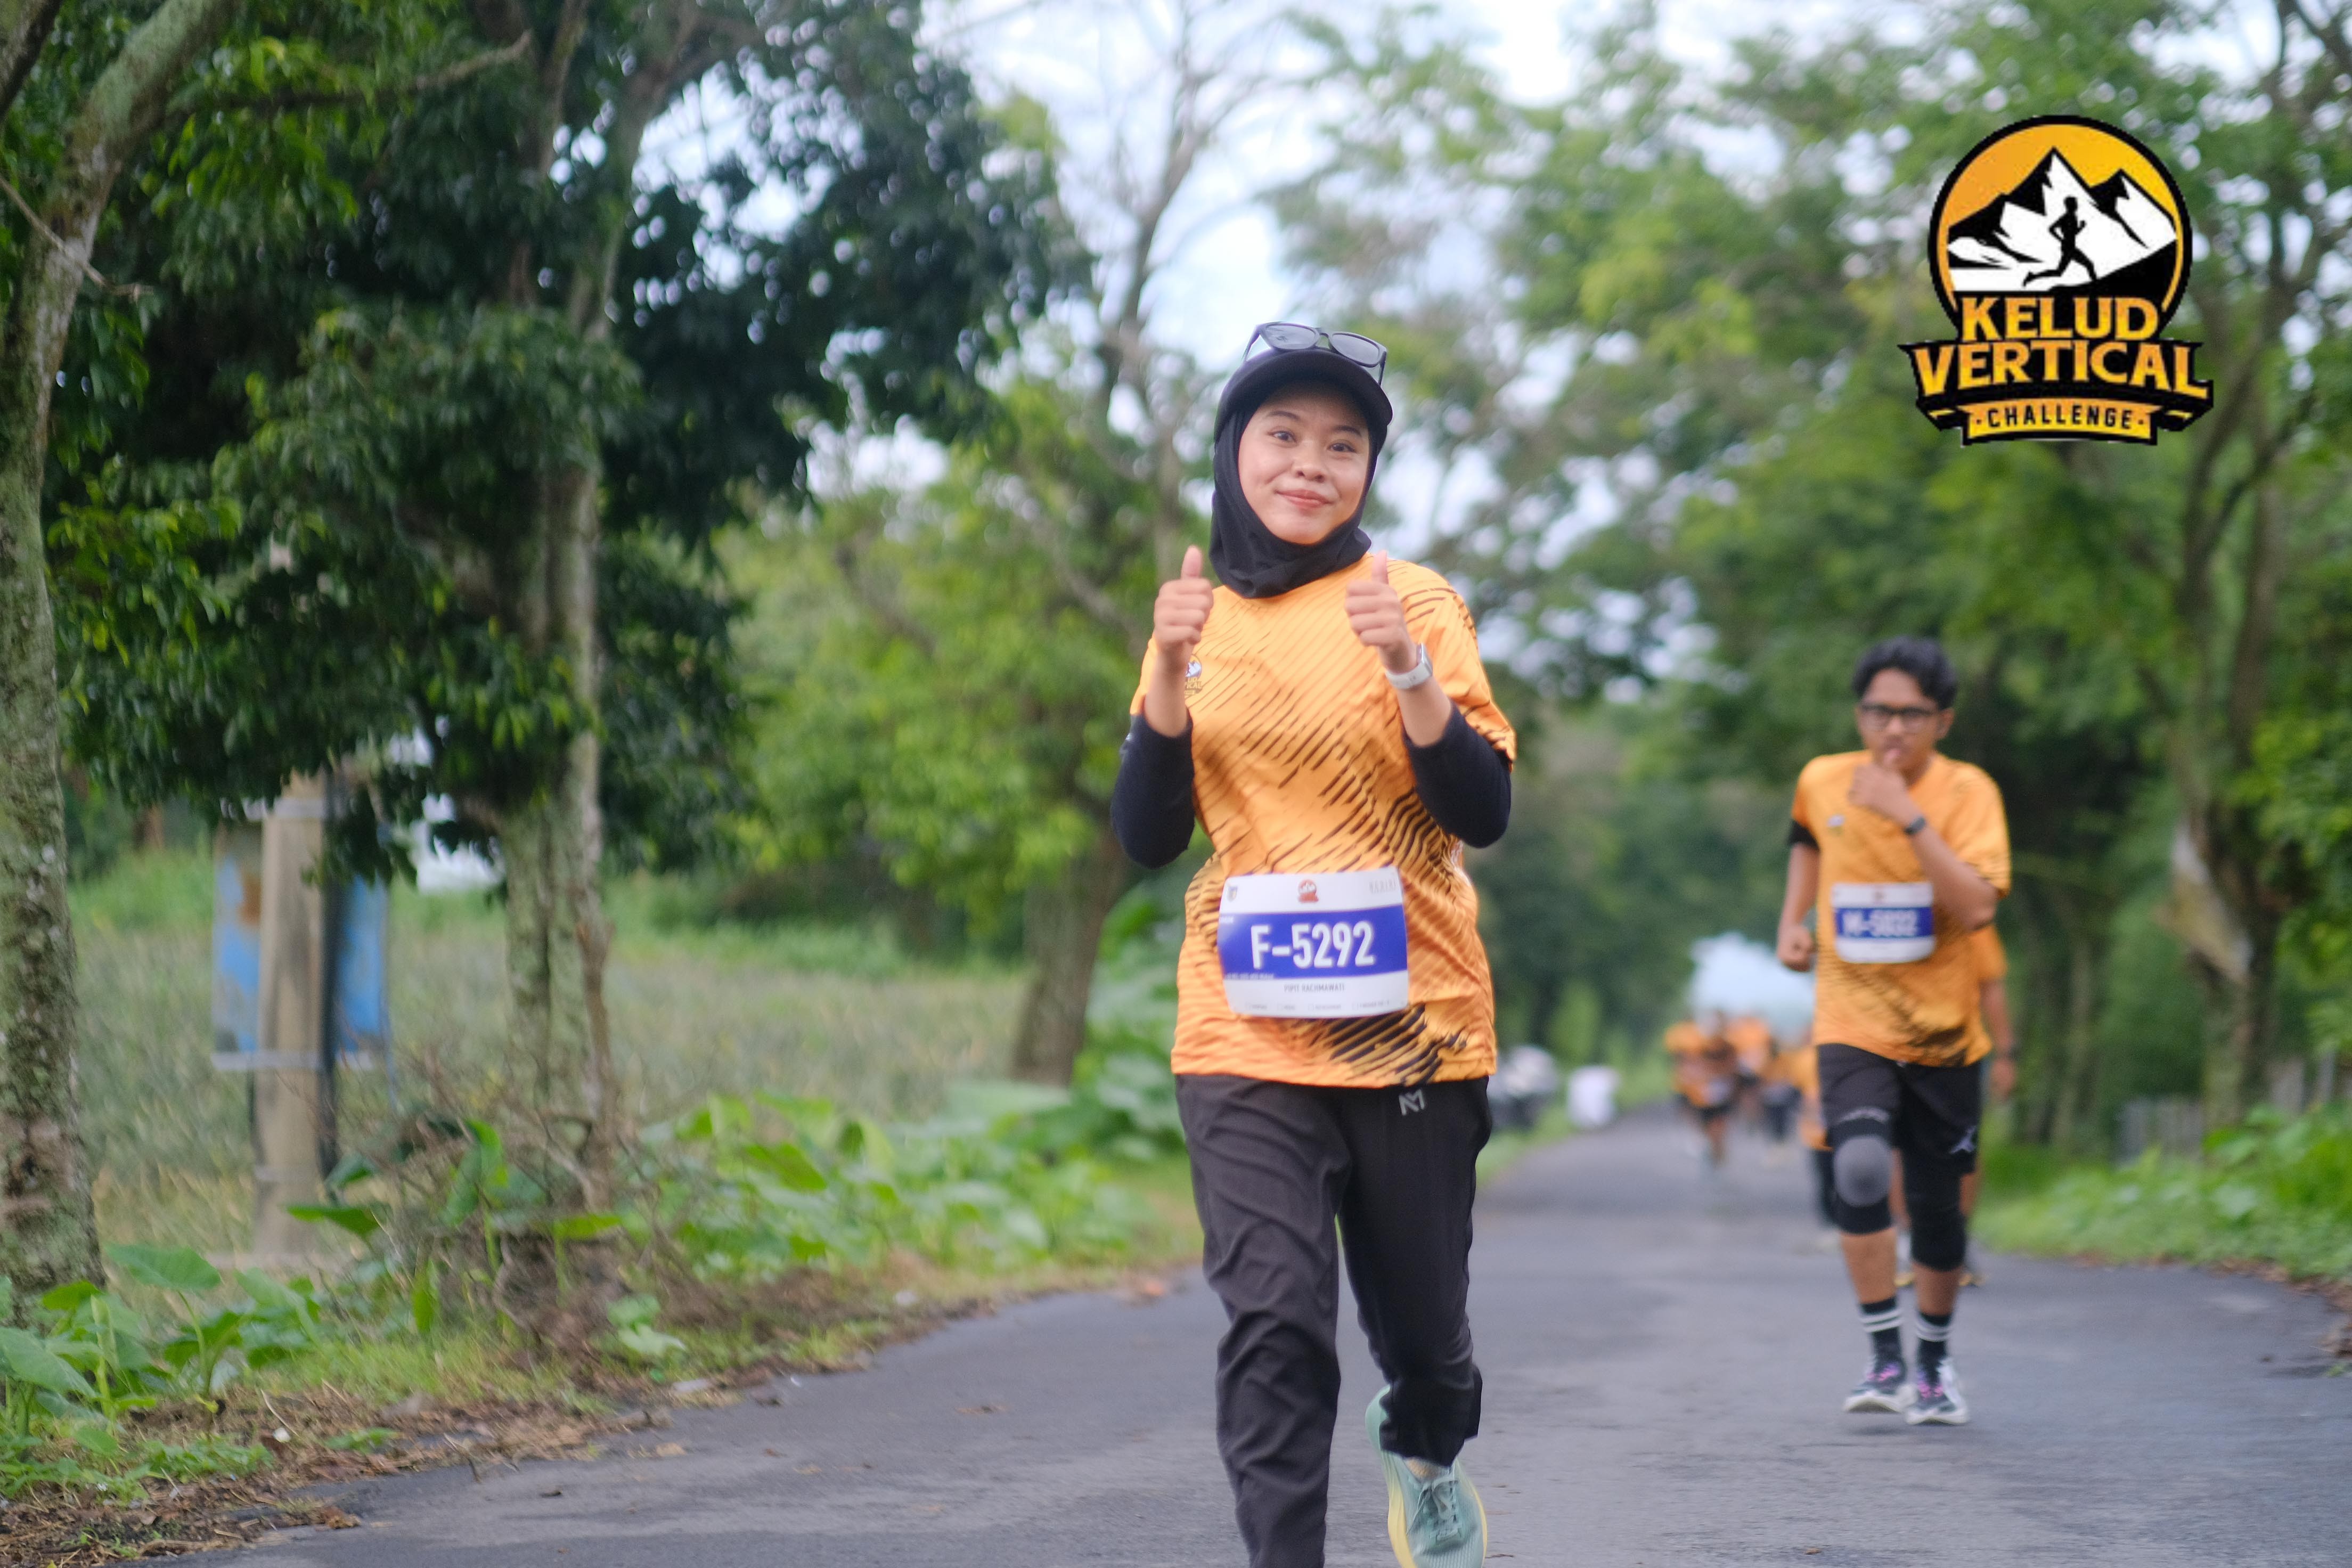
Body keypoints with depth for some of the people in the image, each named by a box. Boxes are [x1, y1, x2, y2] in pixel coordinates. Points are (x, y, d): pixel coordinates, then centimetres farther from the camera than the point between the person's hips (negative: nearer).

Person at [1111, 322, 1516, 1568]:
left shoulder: (1416, 605, 0)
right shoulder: (1202, 617, 8)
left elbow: (1484, 813, -7)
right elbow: (1147, 838, 2)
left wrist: (1411, 669, -21)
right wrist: (1170, 675, -12)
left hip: (1409, 1021, -1)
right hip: (1247, 1030, 1)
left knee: (1422, 1318, 13)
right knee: (1273, 1323, -14)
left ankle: (1425, 1456, 46)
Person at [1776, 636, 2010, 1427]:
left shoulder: (1966, 792, -10)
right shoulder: (1822, 781, -2)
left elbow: (1976, 905, -25)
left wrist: (1908, 816, -29)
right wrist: (1793, 918, 11)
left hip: (1943, 1033, 0)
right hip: (1853, 1025, 0)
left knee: (1937, 1206, 8)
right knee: (1860, 1167, -25)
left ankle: (1936, 1361, 33)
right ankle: (1885, 1359, -18)